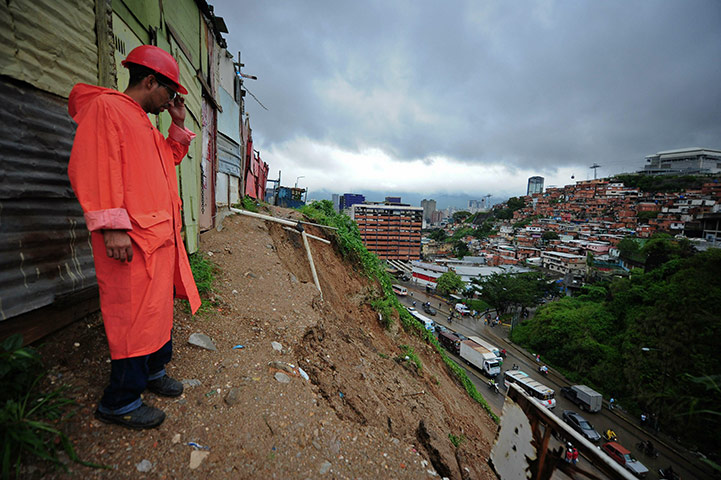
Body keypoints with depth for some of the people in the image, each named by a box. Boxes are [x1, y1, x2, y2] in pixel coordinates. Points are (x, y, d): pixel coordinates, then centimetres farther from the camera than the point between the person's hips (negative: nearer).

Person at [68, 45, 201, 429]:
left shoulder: (145, 124, 22)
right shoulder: (105, 107, -6)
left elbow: (169, 160, 31)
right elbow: (94, 167, -16)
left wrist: (178, 125, 20)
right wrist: (112, 226, -22)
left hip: (161, 233, 10)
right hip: (131, 238, -10)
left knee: (159, 306, 16)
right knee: (135, 314, -3)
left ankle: (152, 371, 34)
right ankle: (119, 402, 14)